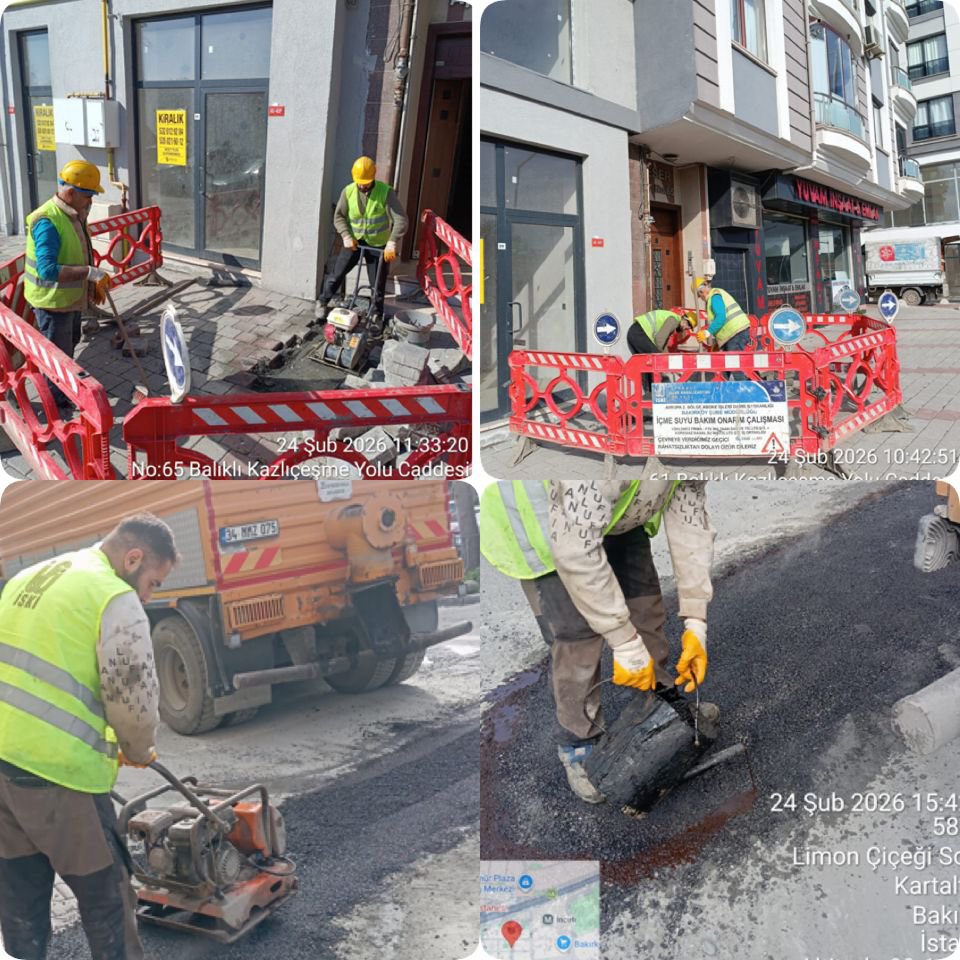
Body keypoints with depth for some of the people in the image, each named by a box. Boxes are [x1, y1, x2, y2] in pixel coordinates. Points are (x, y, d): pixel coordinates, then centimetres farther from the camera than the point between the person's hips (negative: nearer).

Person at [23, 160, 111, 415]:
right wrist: (89, 272, -38)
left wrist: (94, 284, 14)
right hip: (52, 301, -10)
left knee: (70, 344, 27)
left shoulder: (74, 214, 3)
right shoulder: (48, 221, -29)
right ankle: (58, 406, 20)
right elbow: (48, 270, -37)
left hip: (71, 297, 10)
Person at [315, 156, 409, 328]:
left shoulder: (386, 192, -18)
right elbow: (339, 216, 0)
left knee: (378, 284, 4)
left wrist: (392, 242, -31)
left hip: (378, 245, -2)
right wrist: (346, 236, -15)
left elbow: (401, 220, -21)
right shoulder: (348, 191, -8)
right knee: (337, 274, 3)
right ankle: (323, 303, 22)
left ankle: (376, 316, 19)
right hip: (354, 241, 2)